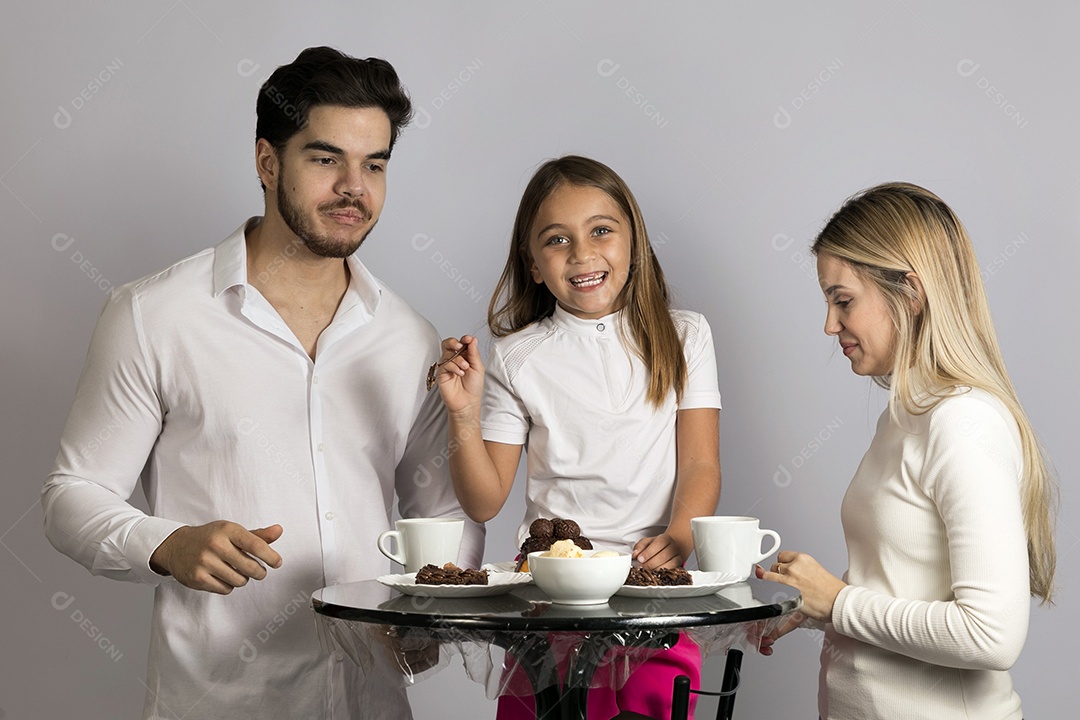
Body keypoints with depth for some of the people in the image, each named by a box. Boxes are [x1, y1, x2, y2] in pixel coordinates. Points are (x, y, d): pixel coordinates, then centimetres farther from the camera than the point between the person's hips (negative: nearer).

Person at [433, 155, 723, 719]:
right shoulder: (516, 359, 5)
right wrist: (465, 416, -11)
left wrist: (678, 538, -17)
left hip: (655, 587, 0)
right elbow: (484, 503, 4)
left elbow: (700, 465, 1)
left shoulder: (682, 336, 8)